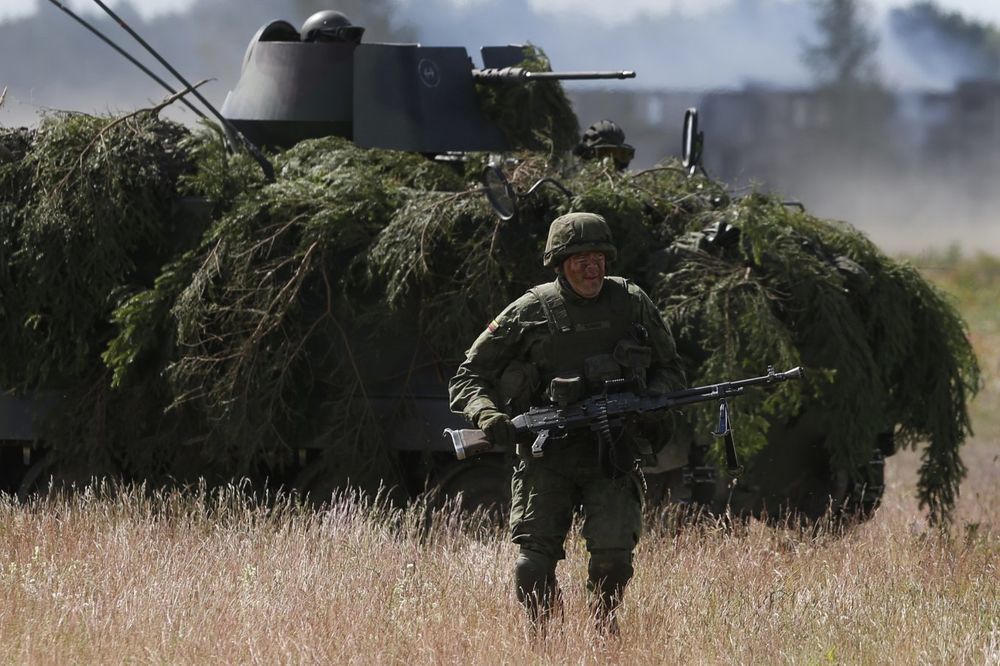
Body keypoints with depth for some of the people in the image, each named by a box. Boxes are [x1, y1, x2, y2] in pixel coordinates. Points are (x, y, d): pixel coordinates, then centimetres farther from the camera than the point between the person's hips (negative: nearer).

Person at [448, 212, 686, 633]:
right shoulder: (529, 313, -2)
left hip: (612, 454, 1)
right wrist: (486, 414, -19)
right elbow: (467, 378, 3)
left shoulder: (633, 305, 4)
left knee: (613, 555, -15)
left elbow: (670, 372, 15)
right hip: (547, 456, -1)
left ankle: (605, 626, 14)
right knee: (533, 566, -12)